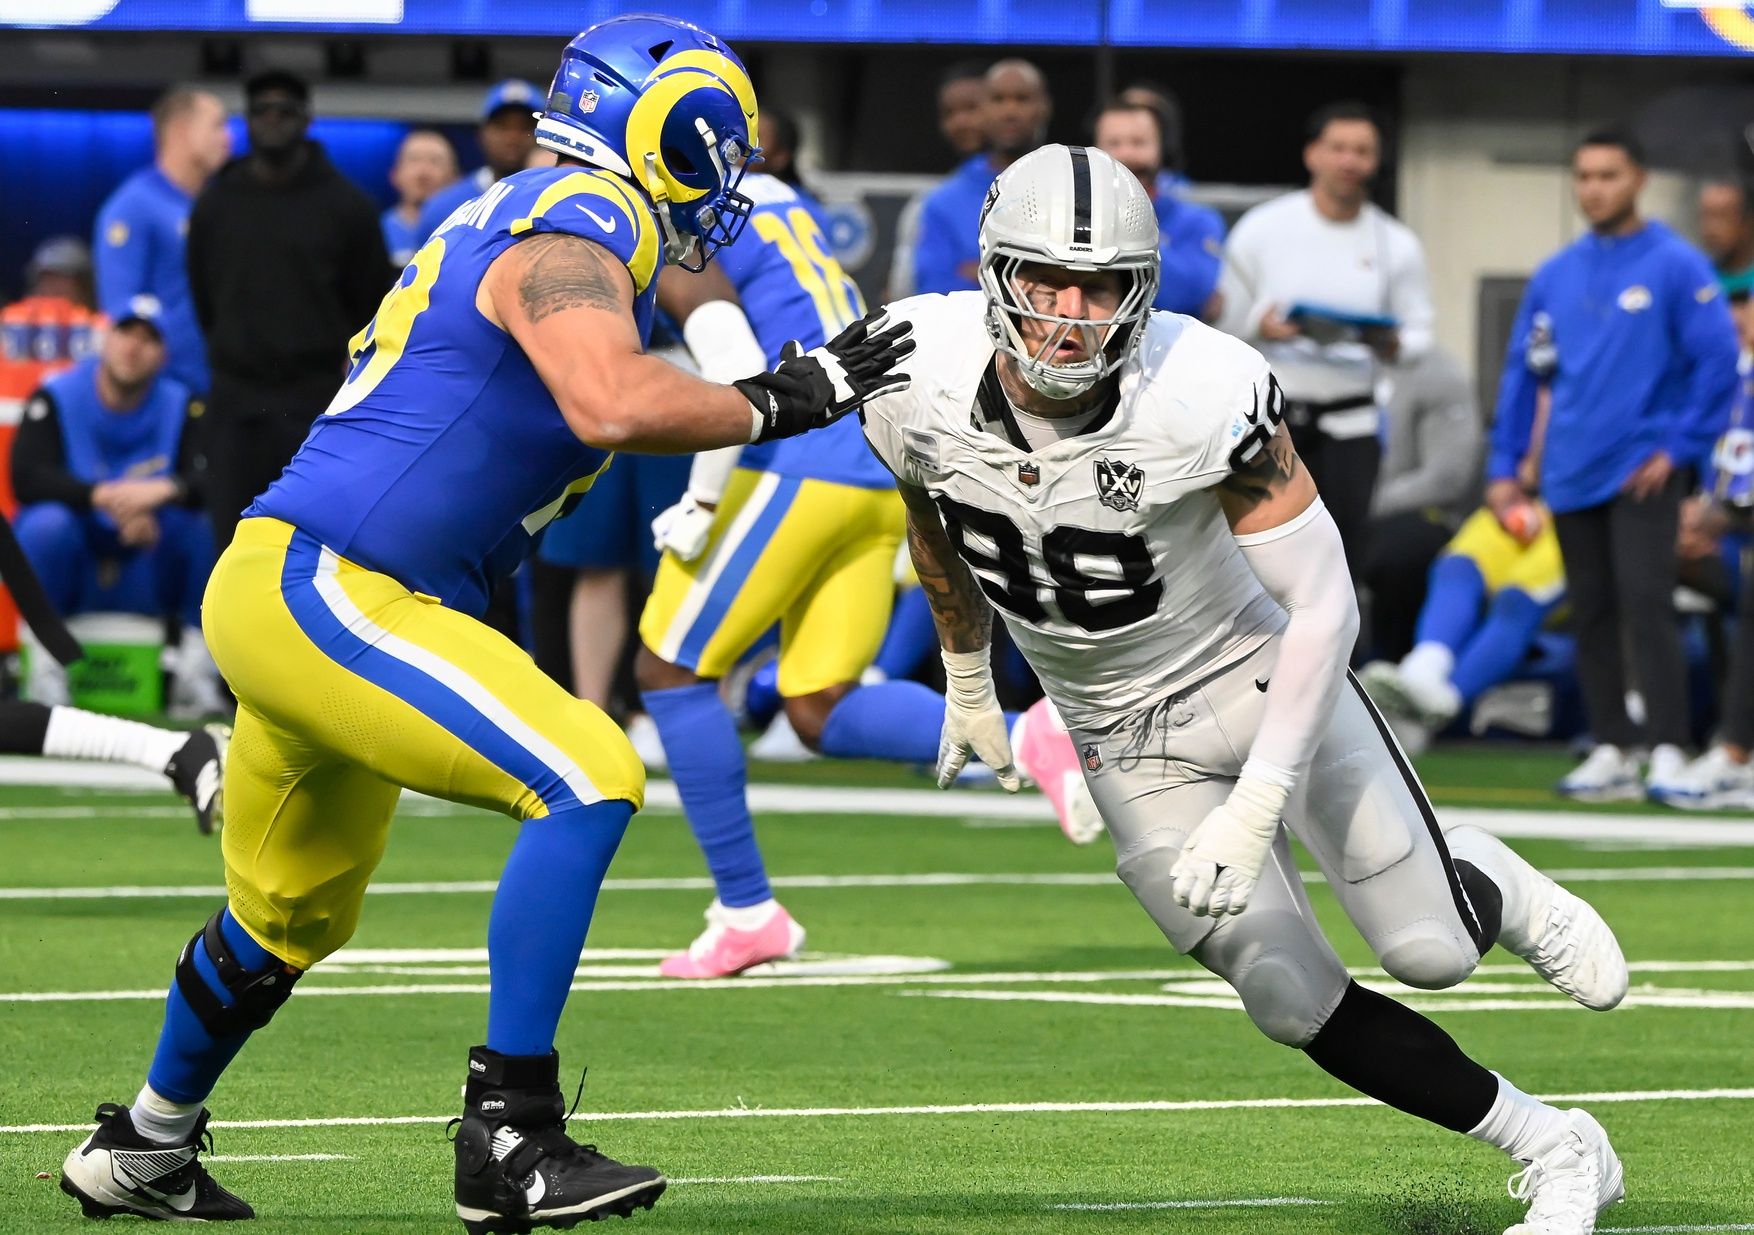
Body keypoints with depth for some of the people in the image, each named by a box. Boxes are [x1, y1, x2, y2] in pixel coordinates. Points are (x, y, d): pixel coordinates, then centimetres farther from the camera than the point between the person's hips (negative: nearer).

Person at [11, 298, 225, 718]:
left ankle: (196, 669, -17)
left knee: (206, 525, -23)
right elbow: (26, 479, -20)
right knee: (47, 523, -32)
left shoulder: (182, 407, 0)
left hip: (146, 582, 2)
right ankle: (45, 665, -22)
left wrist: (167, 490, -39)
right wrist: (104, 496, -35)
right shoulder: (56, 399, -5)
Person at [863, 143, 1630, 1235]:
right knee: (1298, 1003, -2)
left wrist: (1254, 812, -28)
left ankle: (1495, 888, 34)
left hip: (1264, 677, -3)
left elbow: (1324, 608, -23)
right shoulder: (919, 385, -20)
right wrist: (969, 681, 20)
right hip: (1126, 733, 3)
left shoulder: (1205, 397, -30)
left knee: (1430, 950, -5)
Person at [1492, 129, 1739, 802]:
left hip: (1642, 469, -5)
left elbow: (1717, 363, -7)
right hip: (1572, 474, 5)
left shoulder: (1677, 267, -5)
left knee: (1644, 604, -14)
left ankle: (1668, 751, -13)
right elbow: (1523, 372, 14)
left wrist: (1681, 448, -10)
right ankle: (1612, 749, 14)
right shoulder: (1555, 276, 10)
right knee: (1592, 615, 7)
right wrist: (1504, 466, 10)